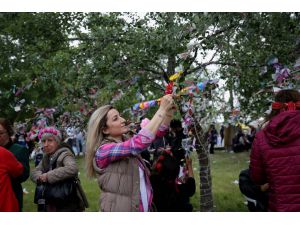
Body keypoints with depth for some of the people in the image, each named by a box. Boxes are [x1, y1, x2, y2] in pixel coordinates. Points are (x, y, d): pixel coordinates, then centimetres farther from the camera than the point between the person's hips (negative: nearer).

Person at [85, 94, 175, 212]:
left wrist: (169, 110, -14)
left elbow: (158, 132, 4)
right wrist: (162, 109, -24)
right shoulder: (102, 151, -16)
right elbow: (139, 143, -28)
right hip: (120, 209, -7)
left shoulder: (128, 144, 7)